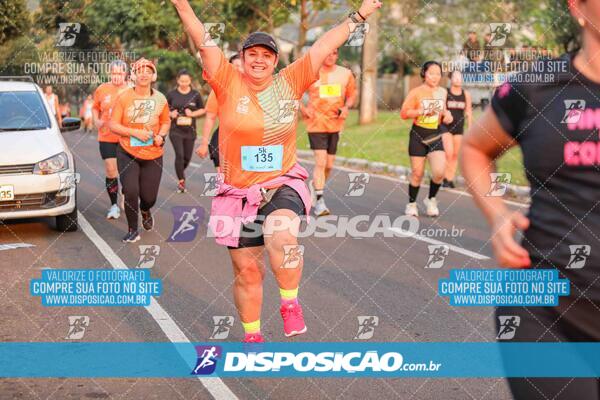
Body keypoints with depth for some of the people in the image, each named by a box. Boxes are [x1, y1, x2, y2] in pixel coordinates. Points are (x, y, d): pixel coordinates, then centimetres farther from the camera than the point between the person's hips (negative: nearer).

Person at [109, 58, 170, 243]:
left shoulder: (160, 99, 0)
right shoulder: (124, 97, -7)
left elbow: (166, 121, 15)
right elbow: (113, 125, -7)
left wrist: (161, 135, -5)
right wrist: (135, 132, -19)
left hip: (153, 156, 2)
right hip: (127, 153, -2)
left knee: (149, 197, 3)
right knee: (131, 191, -13)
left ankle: (145, 211, 43)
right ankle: (133, 231, 7)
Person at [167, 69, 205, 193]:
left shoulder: (195, 94, 1)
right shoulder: (171, 94, -1)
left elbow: (203, 110, 8)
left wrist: (193, 114, -10)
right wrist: (170, 114, -11)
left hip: (190, 131, 2)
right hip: (175, 130, -2)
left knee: (187, 157, 8)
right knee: (179, 155, -13)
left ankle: (181, 173, 40)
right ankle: (181, 182, -2)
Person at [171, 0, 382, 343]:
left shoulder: (290, 83, 1)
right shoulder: (229, 83, -3)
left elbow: (325, 45, 3)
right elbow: (203, 41, -13)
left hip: (283, 185, -1)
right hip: (238, 192, 1)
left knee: (281, 236, -33)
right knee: (247, 270, 10)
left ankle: (290, 304, -9)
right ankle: (252, 335, 32)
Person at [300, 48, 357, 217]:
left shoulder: (345, 74, 4)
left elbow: (352, 94, 17)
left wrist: (346, 107, -3)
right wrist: (303, 109, -6)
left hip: (335, 124, 4)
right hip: (316, 123, -4)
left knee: (329, 165, 10)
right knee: (321, 161, -13)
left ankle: (315, 185, 38)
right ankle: (319, 202, -8)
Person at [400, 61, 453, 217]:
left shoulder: (442, 92, 8)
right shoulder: (416, 92, -7)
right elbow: (404, 113, -11)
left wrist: (446, 115, 1)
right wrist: (423, 111, -21)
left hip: (435, 136, 3)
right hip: (418, 135, -3)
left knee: (439, 171, -14)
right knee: (417, 173, 3)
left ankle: (431, 199, 11)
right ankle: (412, 204, 23)